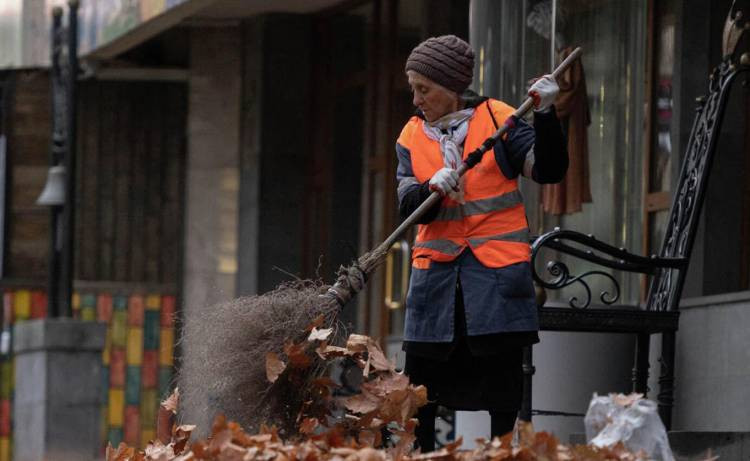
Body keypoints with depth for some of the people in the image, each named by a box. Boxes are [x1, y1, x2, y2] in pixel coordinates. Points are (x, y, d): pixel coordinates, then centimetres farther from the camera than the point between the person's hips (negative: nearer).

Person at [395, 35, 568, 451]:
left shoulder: (497, 119, -1)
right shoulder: (412, 136, 8)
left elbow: (548, 171, -7)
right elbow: (408, 207, -3)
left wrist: (545, 115, -18)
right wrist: (433, 187, -23)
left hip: (496, 267, -3)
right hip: (436, 270, 3)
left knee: (501, 371, 0)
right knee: (421, 372, 1)